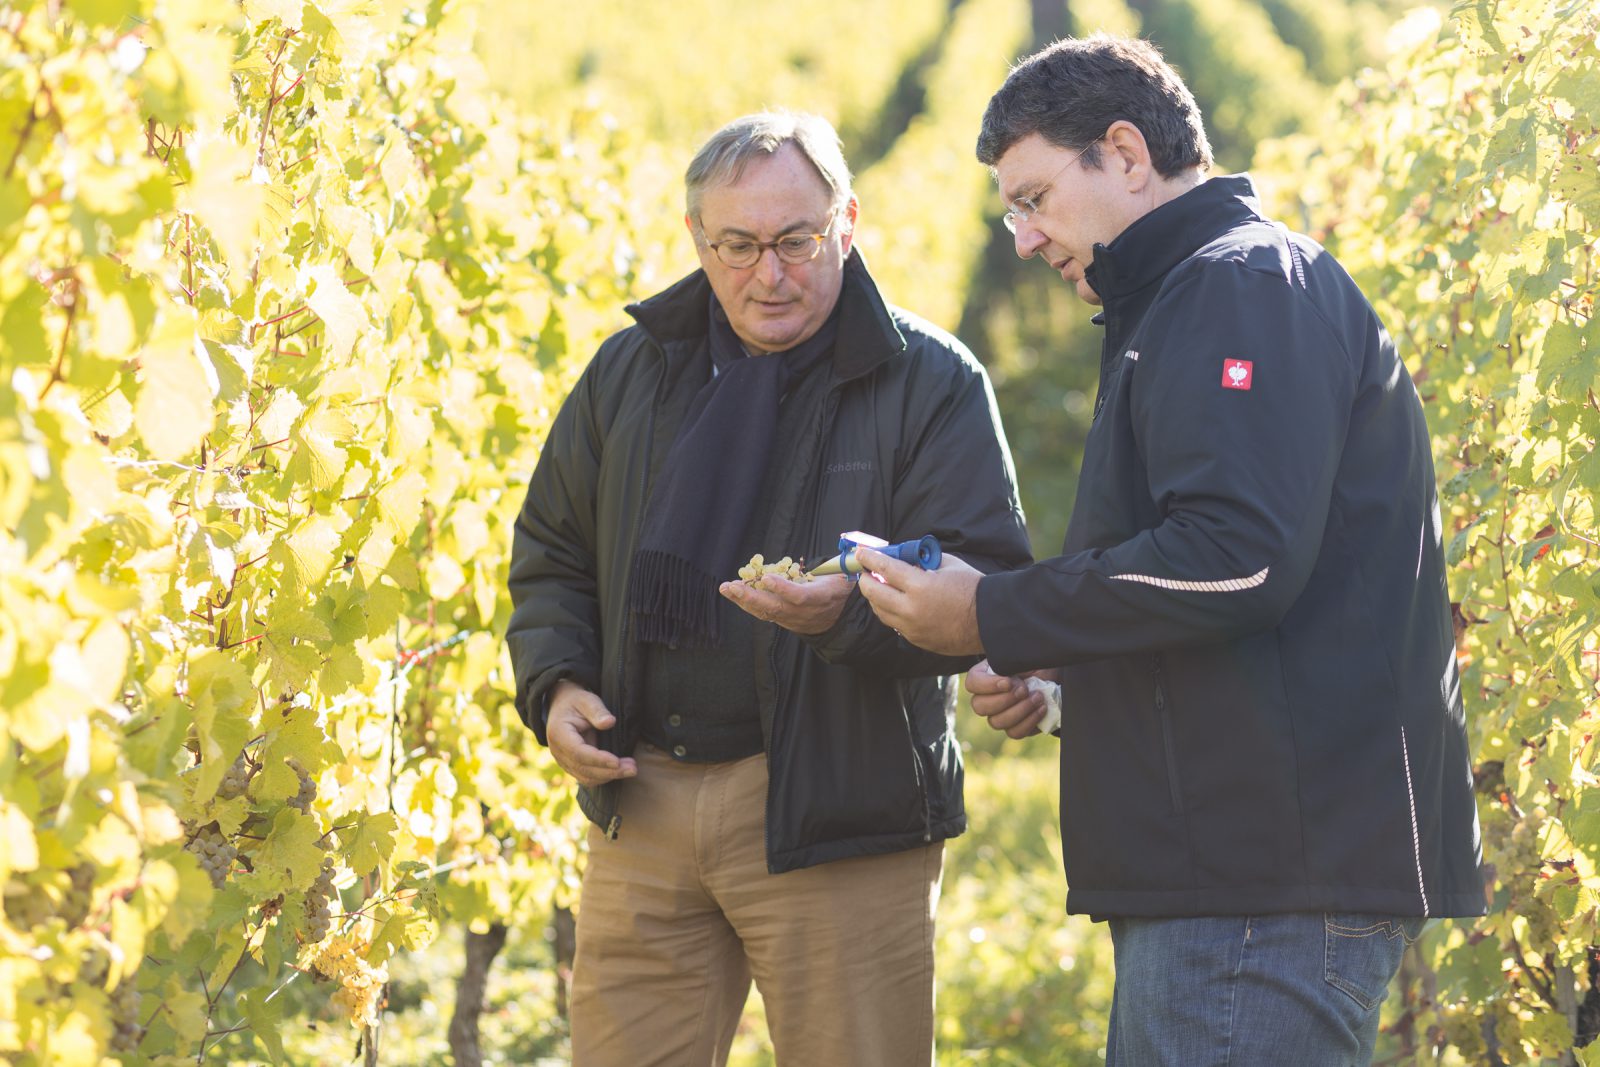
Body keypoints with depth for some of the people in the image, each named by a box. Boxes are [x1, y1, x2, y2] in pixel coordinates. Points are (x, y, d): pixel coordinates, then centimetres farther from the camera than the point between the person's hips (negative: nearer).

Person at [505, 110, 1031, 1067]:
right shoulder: (632, 370, 14)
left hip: (838, 815, -4)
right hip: (644, 802, 4)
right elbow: (552, 556, 21)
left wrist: (852, 612, -27)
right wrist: (555, 684, 2)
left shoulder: (932, 383, 0)